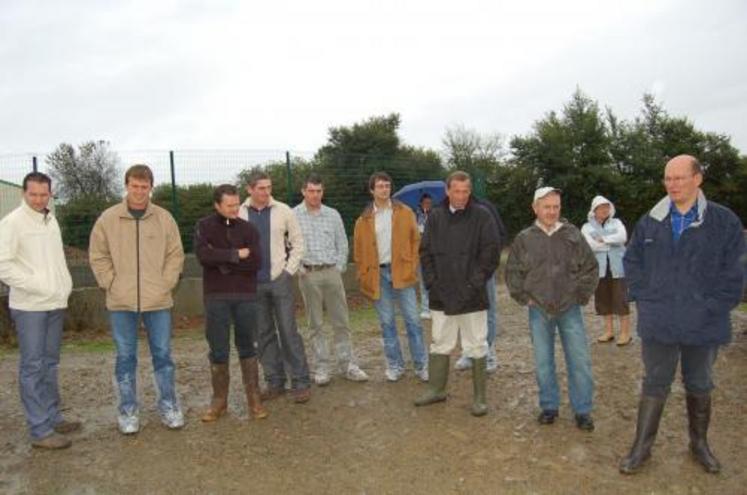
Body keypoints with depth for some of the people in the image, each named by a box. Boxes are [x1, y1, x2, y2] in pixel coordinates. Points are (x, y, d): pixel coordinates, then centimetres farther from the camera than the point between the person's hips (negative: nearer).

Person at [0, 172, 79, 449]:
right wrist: (35, 285, -18)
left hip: (55, 304, 7)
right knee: (32, 366, -3)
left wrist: (65, 285, 5)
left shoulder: (51, 220, 13)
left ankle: (52, 418, 23)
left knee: (50, 364, 13)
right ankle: (40, 431, 2)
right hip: (29, 306, -7)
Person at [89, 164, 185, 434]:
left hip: (158, 301, 0)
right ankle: (128, 411, 22)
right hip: (121, 302, 0)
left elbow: (175, 255, 4)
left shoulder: (164, 218, 1)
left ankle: (169, 406, 21)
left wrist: (165, 284, -4)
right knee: (126, 357, 9)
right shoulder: (108, 218, 0)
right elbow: (98, 256, 5)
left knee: (162, 354, 7)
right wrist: (111, 283, -3)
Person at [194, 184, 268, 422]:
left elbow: (255, 262, -9)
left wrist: (222, 261, -11)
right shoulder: (204, 226, 1)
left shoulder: (248, 228, 3)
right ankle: (219, 399, 19)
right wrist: (236, 255, -13)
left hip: (246, 296, 1)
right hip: (216, 297, -1)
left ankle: (254, 398, 16)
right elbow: (203, 256, -17)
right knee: (218, 351, 6)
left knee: (247, 348, 8)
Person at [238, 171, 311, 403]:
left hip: (280, 280, -2)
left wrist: (289, 271, -3)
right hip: (253, 282, 2)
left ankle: (301, 382, 7)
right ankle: (275, 382, 19)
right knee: (264, 334, 8)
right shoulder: (239, 213, 0)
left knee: (289, 332, -1)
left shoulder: (283, 210, -2)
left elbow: (297, 242, 3)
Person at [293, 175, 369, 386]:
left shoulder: (333, 214, 8)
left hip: (332, 272, 2)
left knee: (341, 321, 5)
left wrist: (339, 267, 3)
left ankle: (348, 364, 14)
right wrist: (298, 267, -8)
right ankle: (322, 367, 14)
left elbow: (342, 244, 11)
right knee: (315, 324, 5)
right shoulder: (293, 215, -1)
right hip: (308, 275, -2)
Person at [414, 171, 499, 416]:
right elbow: (425, 252, 7)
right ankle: (436, 389, 29)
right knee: (440, 344, 14)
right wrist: (432, 282, -3)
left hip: (472, 295, -3)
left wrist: (476, 283, -12)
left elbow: (490, 252, -7)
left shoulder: (481, 216, -5)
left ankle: (479, 397, 19)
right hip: (441, 294, 3)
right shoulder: (436, 217, 5)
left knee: (476, 347, 6)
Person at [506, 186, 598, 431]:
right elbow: (512, 272, 7)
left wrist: (580, 296, 0)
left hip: (570, 310, 0)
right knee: (543, 362, 9)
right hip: (539, 311, 1)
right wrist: (524, 298, 1)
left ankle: (582, 410, 17)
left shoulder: (573, 235, 0)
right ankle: (549, 406, 25)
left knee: (579, 361, 2)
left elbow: (590, 268, 5)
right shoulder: (524, 239, 0)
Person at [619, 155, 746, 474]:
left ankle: (699, 443, 37)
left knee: (699, 386, 17)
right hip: (658, 323, 1)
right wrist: (644, 298, 0)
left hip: (703, 325, -1)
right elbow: (632, 261, 9)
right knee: (654, 385, 10)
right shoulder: (649, 222, 2)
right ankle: (641, 448, 20)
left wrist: (712, 308, -10)